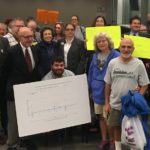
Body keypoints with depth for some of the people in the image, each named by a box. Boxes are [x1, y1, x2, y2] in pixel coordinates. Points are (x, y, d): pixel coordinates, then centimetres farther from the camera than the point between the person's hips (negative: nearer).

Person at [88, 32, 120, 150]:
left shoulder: (116, 56, -11)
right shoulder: (95, 56, 8)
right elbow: (91, 72, 14)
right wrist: (90, 87, 12)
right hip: (97, 90, 6)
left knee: (108, 117, -2)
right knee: (101, 116, 15)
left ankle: (112, 139, 19)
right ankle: (104, 139, 29)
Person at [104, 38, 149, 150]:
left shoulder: (139, 64, -6)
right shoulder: (112, 63, -1)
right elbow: (108, 84, 5)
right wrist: (107, 103, 5)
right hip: (115, 104, 2)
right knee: (117, 128, 14)